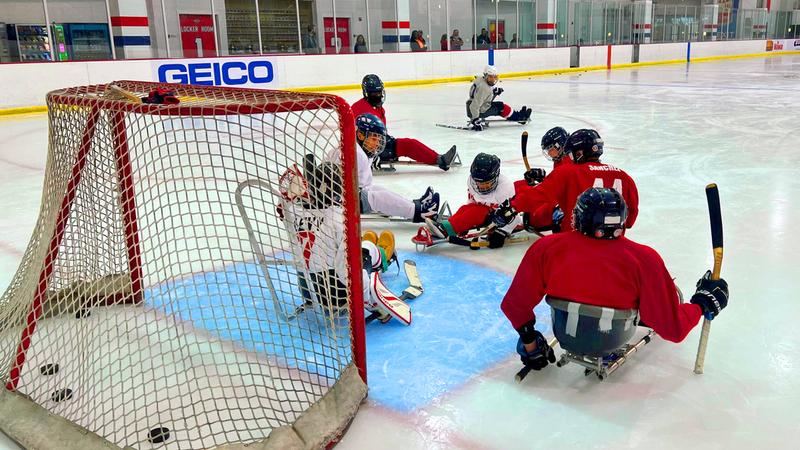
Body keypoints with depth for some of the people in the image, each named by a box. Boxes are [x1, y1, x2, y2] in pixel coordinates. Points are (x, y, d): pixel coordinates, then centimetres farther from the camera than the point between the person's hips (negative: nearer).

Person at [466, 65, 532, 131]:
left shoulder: (480, 79, -1)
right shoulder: (483, 88, -28)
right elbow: (475, 105, -33)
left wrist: (494, 89, 9)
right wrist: (476, 120, -34)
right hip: (479, 112, -9)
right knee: (502, 108, 1)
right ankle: (519, 117, 15)